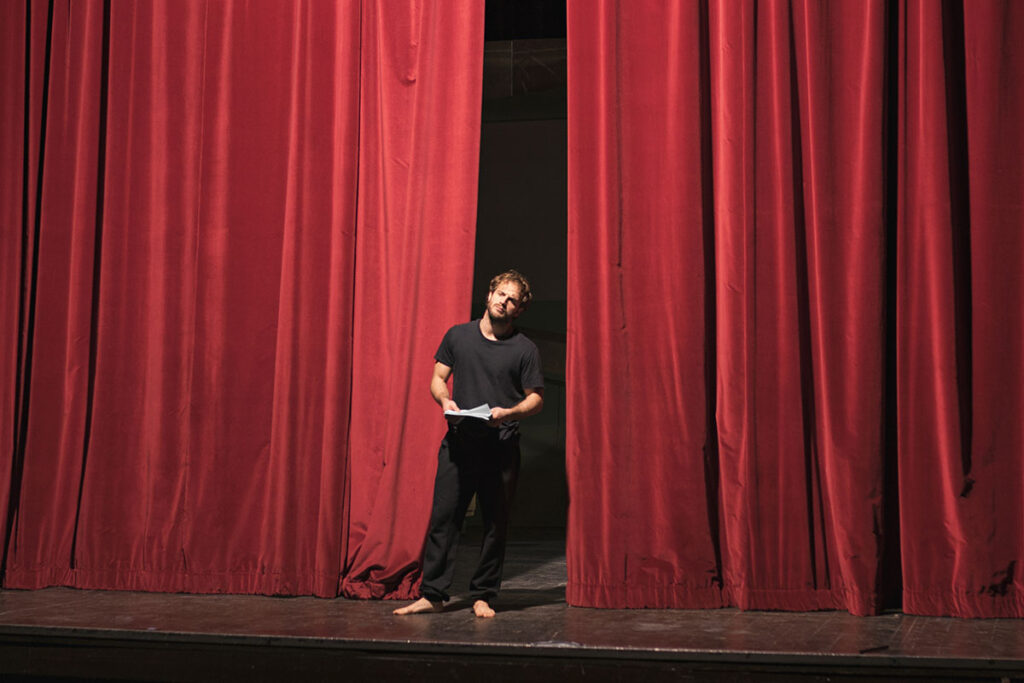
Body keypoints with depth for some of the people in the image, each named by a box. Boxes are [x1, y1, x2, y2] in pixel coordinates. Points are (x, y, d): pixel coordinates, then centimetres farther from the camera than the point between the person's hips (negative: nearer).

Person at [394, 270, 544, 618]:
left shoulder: (524, 349, 3)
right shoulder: (458, 335, 9)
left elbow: (536, 397, 5)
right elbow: (438, 378, 13)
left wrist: (508, 413, -13)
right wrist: (445, 400, -8)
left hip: (501, 447, -1)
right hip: (458, 442, 1)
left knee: (495, 524, 3)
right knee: (443, 517, -2)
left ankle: (483, 596, 14)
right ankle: (432, 594, 4)